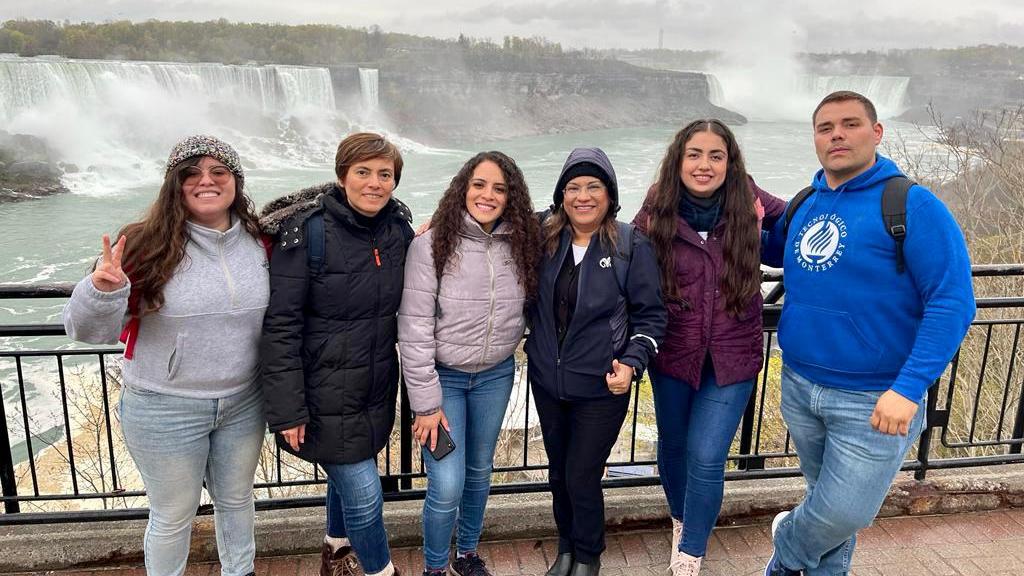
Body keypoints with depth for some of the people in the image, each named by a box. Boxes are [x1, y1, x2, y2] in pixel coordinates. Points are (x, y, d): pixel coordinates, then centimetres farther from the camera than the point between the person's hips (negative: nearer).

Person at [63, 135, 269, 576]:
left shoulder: (258, 243, -4)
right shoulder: (147, 246, -16)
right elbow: (89, 330, -14)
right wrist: (103, 290, -31)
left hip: (243, 404, 4)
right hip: (164, 409, -3)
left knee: (237, 499, 23)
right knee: (174, 516, 15)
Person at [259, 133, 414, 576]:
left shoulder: (399, 229, -1)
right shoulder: (306, 232, -18)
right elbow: (280, 326, -18)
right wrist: (287, 410, -18)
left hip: (376, 390, 6)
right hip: (326, 397, -6)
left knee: (347, 478, 24)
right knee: (364, 496, -1)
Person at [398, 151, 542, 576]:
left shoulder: (520, 245, -4)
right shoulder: (431, 244, -16)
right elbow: (414, 329, -16)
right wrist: (426, 402, -15)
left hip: (496, 376, 4)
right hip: (444, 377, -4)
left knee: (479, 472, 19)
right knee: (447, 487, -4)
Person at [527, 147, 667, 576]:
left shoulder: (632, 246, -10)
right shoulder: (544, 239, -2)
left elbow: (651, 314, -7)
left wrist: (631, 363, -18)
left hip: (601, 386, -4)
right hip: (547, 381, 4)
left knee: (582, 478, 4)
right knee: (558, 474, 18)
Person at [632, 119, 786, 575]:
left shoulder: (748, 205, -9)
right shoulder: (657, 213, -10)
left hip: (732, 358, -1)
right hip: (673, 354, 1)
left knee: (706, 459, -3)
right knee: (673, 446, 18)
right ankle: (681, 522, 48)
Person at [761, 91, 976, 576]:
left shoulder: (912, 205, -14)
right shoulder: (804, 207, 5)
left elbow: (953, 302, -18)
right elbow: (775, 252, 25)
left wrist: (909, 388, -26)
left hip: (875, 398, -5)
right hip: (798, 386, 5)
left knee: (845, 513, 4)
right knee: (827, 496, 22)